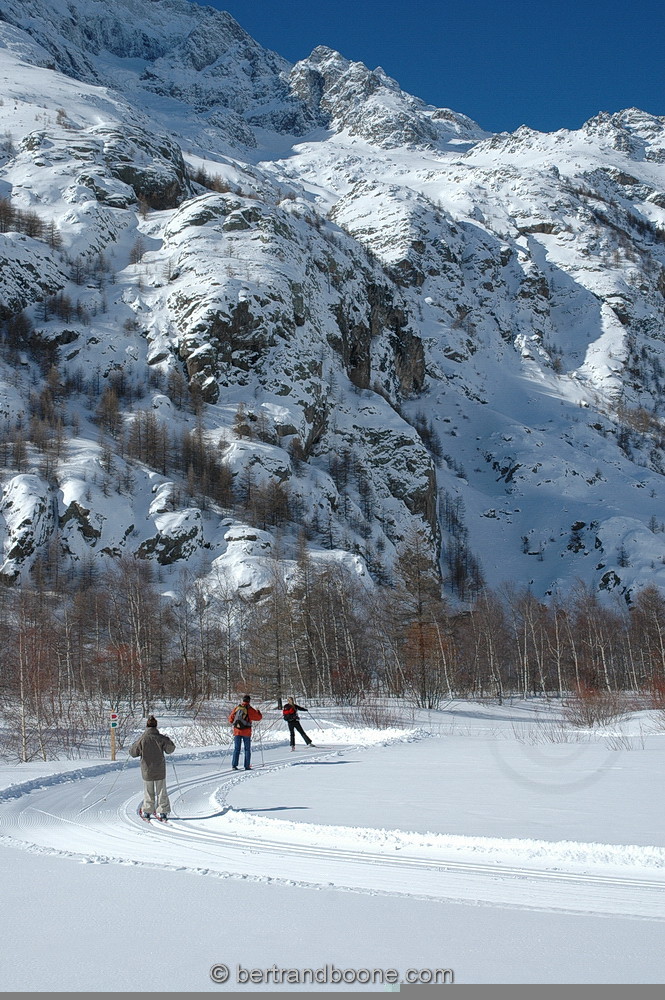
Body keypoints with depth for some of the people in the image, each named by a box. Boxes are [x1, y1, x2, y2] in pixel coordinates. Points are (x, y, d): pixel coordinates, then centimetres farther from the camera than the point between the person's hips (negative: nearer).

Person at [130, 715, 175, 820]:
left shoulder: (142, 739, -14)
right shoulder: (161, 738, -11)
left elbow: (133, 752, -4)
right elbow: (170, 749, 3)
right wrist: (169, 741, 21)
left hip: (147, 770, 0)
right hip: (160, 770, 1)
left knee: (148, 792, 14)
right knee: (161, 791, 12)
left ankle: (147, 812, 19)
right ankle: (163, 812, 13)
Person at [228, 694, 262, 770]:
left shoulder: (237, 708, 3)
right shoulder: (250, 709, -8)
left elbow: (231, 718, 11)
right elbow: (258, 717, -2)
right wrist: (258, 712, 17)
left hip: (237, 731, 3)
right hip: (246, 732, -3)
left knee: (236, 749, 8)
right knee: (247, 749, 8)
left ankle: (234, 765, -2)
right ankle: (247, 766, 6)